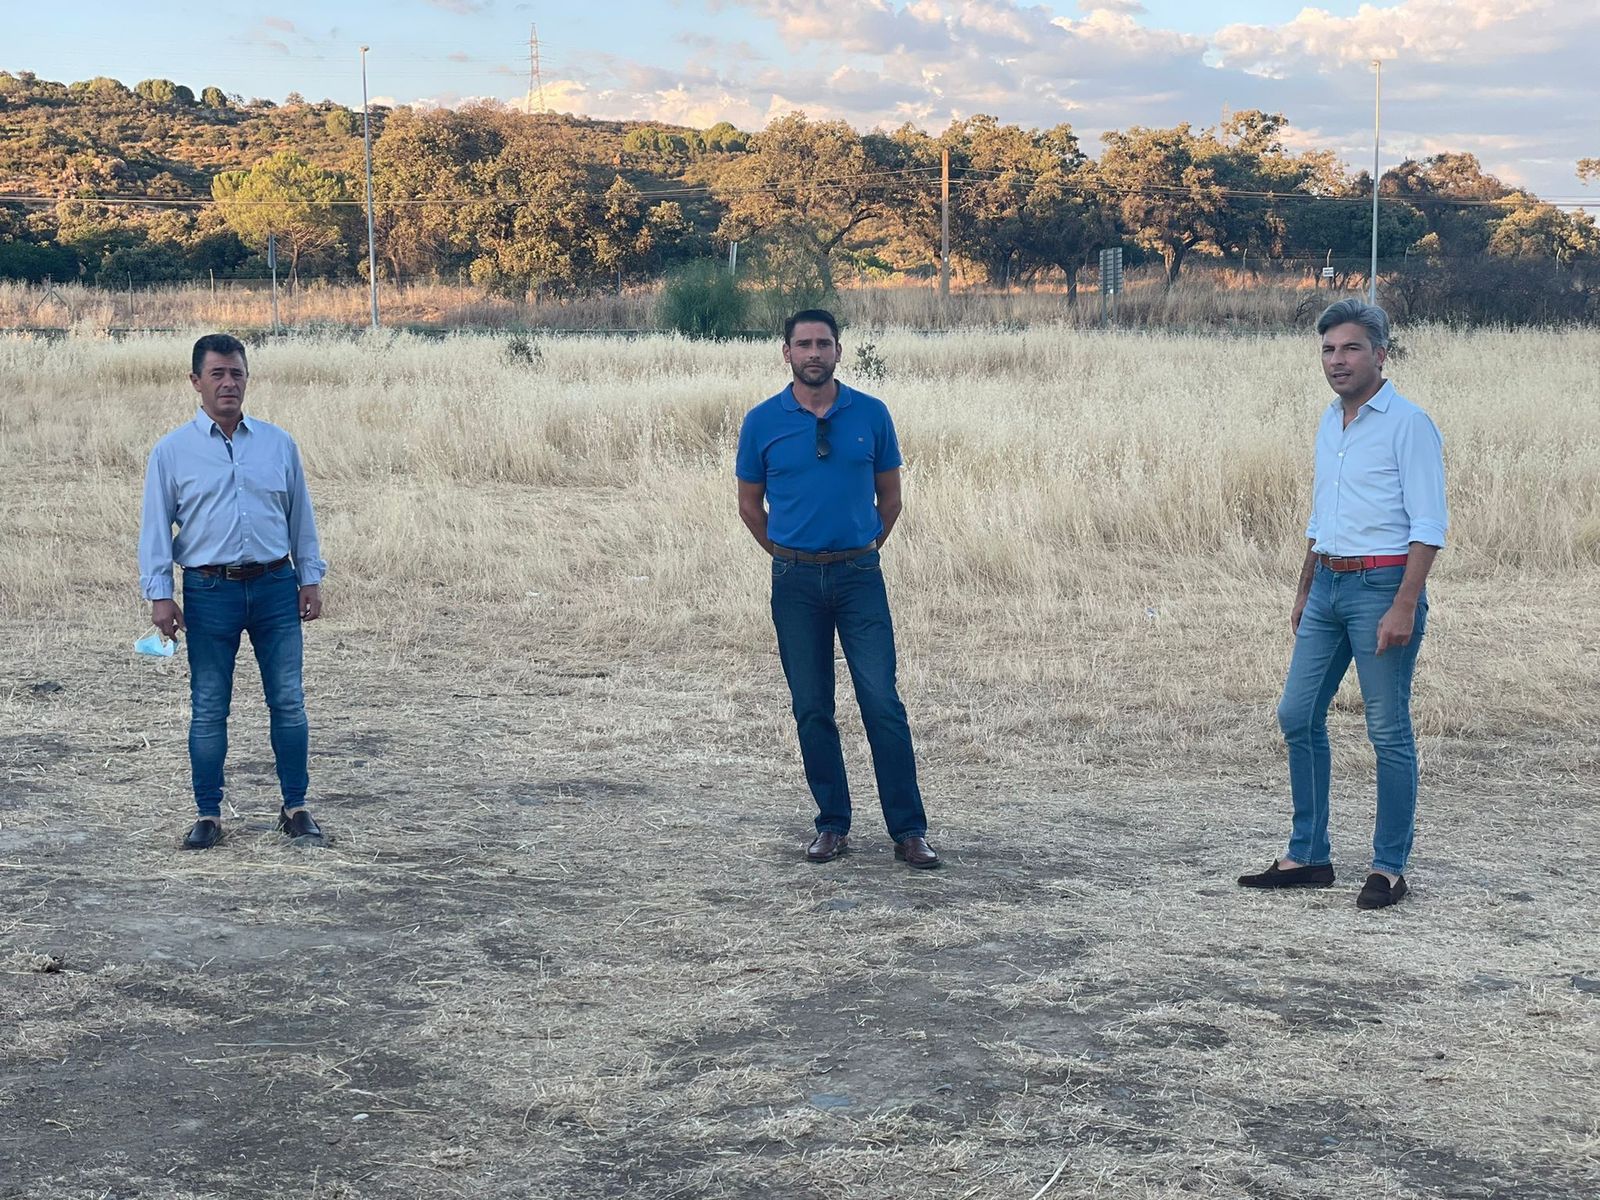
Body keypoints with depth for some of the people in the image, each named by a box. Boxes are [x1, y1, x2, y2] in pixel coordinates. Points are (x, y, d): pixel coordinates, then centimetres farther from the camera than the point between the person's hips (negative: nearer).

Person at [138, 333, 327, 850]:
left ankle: (295, 806, 13)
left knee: (288, 701, 3)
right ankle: (208, 813, 13)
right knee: (208, 709, 3)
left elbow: (300, 516, 12)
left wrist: (310, 579, 8)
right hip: (210, 591, -1)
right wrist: (159, 594, -5)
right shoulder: (171, 452, 2)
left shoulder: (278, 444, 8)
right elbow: (155, 528, 3)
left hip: (275, 586, 1)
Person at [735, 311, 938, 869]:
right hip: (795, 583, 1)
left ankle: (909, 830, -2)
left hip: (859, 576, -1)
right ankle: (832, 824, 16)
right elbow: (750, 504, 11)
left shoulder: (871, 415, 1)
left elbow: (889, 496, 11)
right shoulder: (762, 422, 0)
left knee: (882, 702, -6)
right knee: (812, 709, 6)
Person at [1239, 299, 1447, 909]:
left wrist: (1404, 606, -21)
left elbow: (1429, 526, -14)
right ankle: (1307, 857, 17)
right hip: (1328, 586, 8)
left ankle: (1390, 868, 7)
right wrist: (1304, 590, 22)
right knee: (1298, 716, 7)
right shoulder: (1330, 423, 14)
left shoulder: (1408, 424, -10)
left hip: (1382, 586, -8)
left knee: (1389, 732, -2)